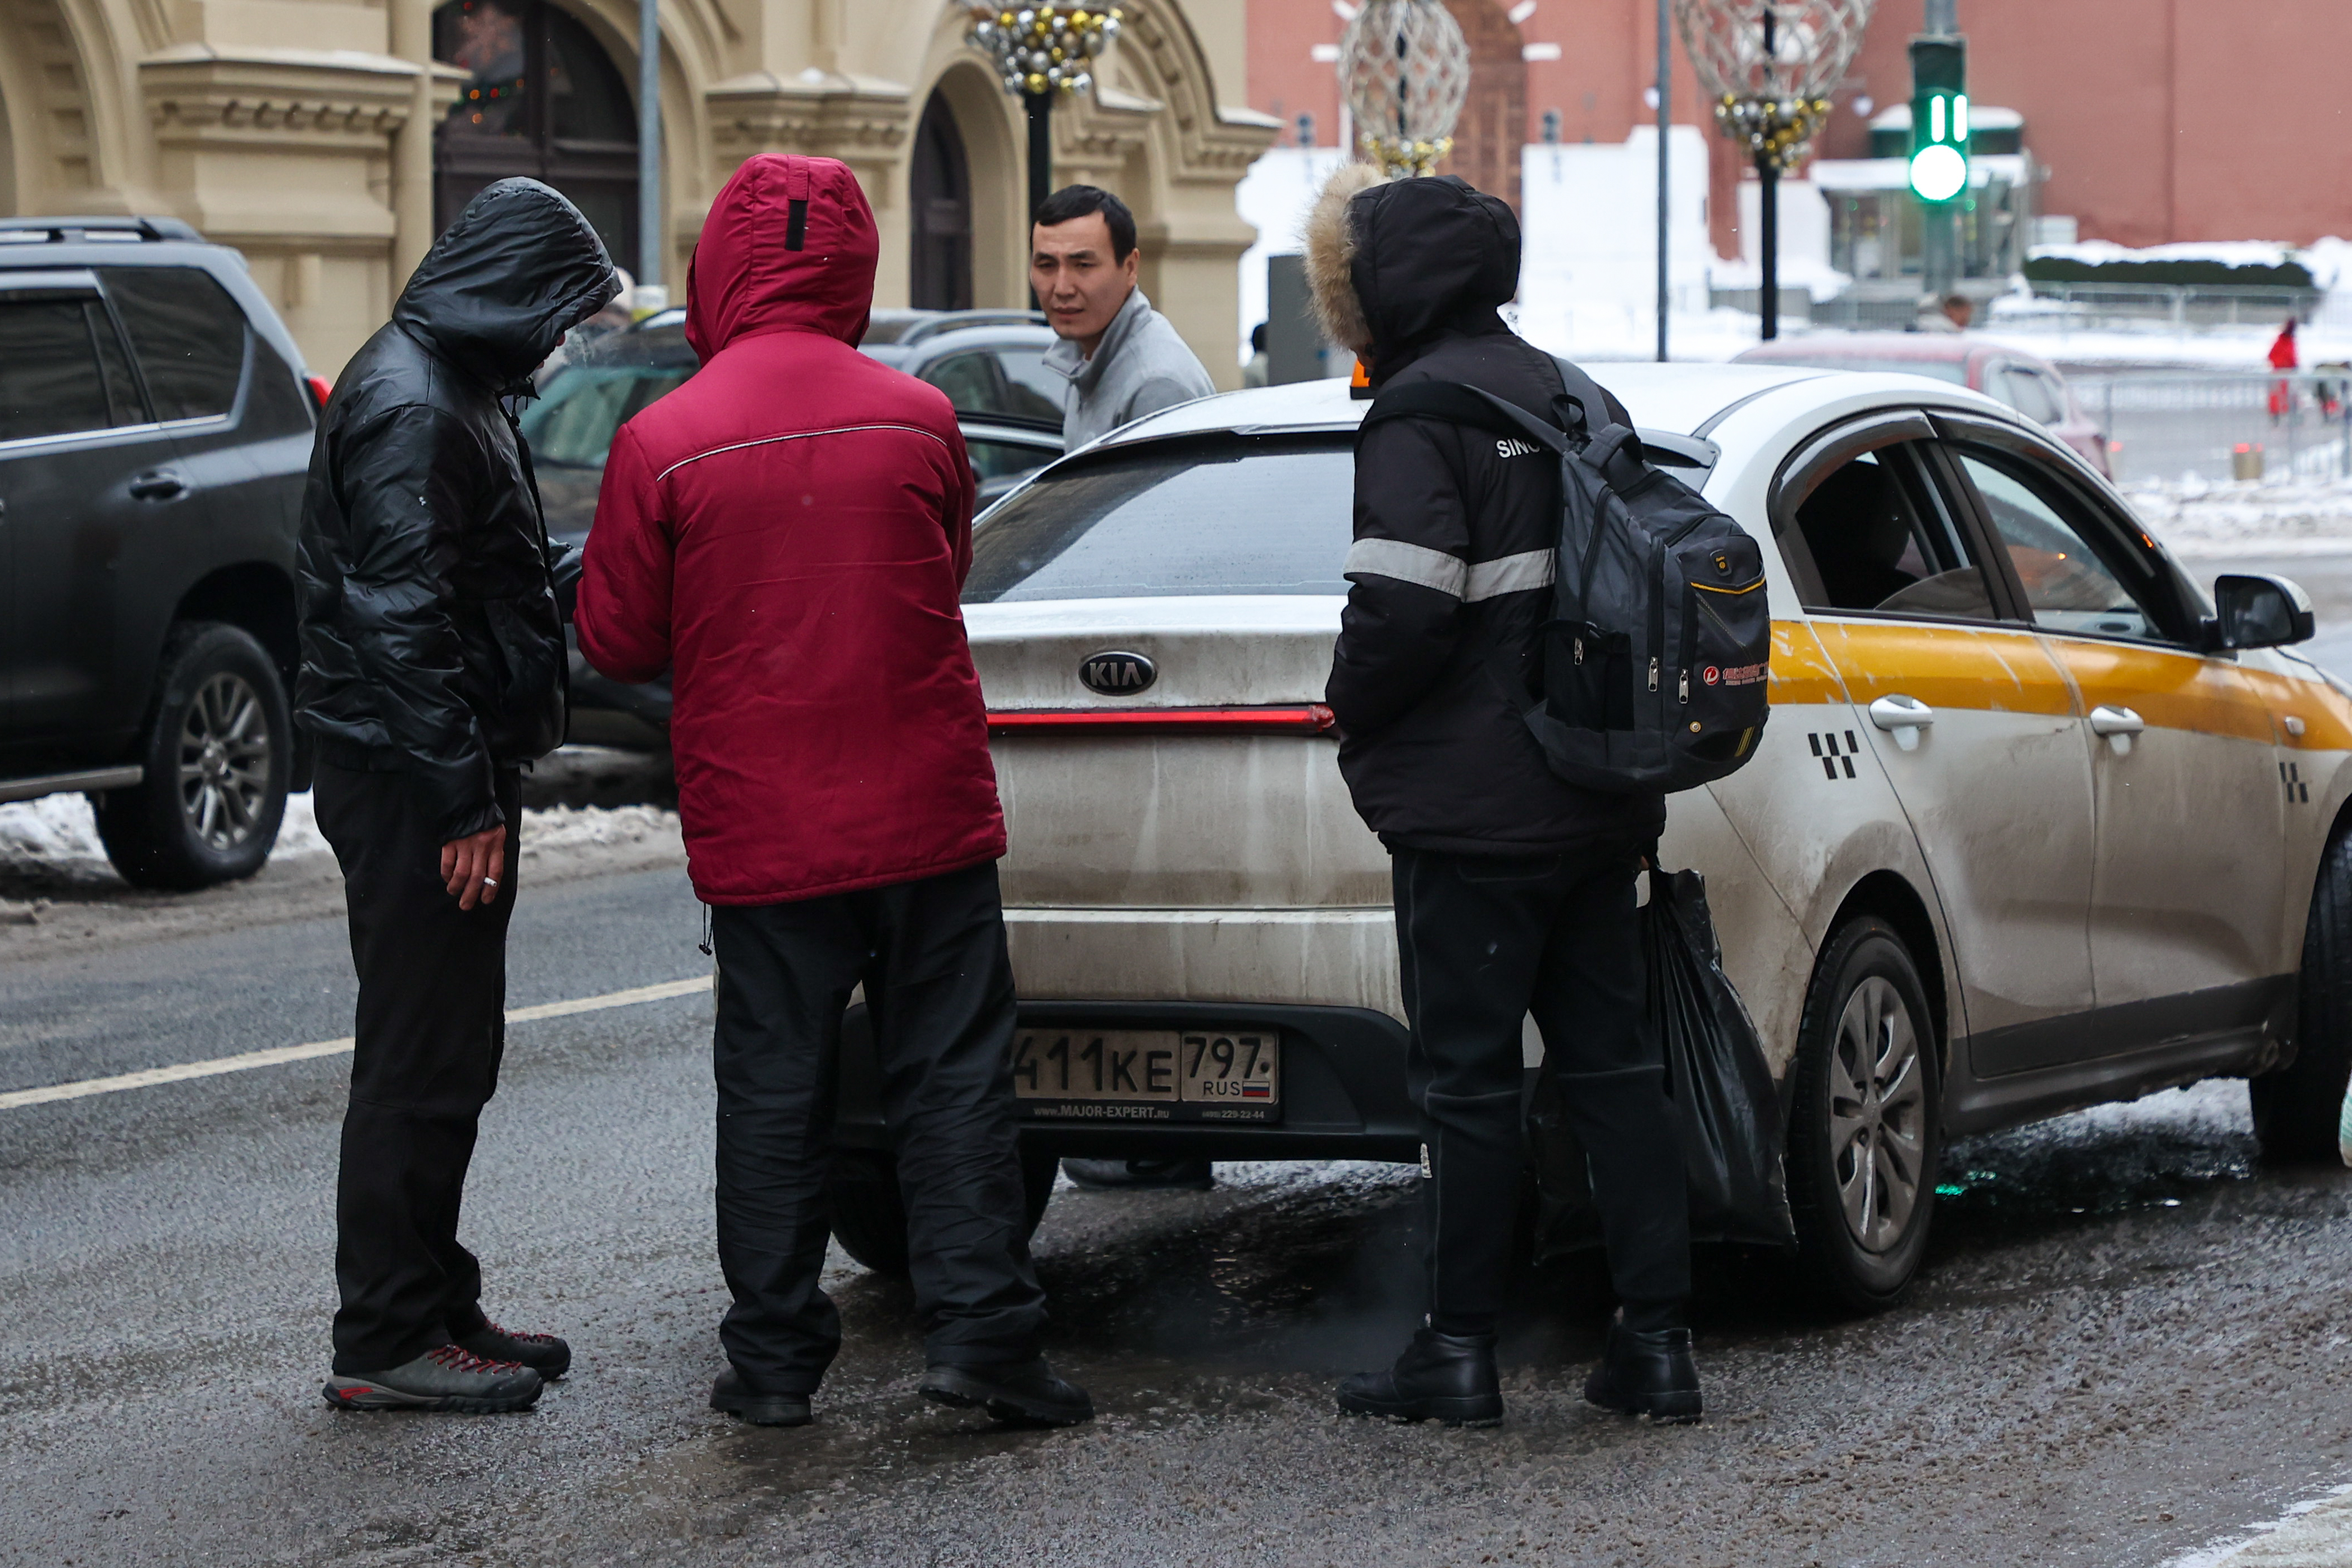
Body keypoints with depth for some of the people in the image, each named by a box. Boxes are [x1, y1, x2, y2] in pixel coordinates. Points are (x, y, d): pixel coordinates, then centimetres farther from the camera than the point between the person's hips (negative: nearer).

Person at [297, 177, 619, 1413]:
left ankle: (436, 1308, 23)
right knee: (421, 1058, -6)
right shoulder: (410, 407, -17)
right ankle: (386, 1342, -1)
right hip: (414, 784, -11)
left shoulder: (444, 388, 16)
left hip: (438, 778, 11)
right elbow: (403, 620, -23)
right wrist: (463, 802, -23)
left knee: (446, 1053, 15)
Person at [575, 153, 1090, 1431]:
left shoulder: (662, 445, -10)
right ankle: (976, 1327, 3)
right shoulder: (919, 422, -3)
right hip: (925, 808, 1)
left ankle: (773, 1358, 11)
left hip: (760, 828, -1)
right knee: (950, 1073, 8)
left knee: (773, 1088, 8)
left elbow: (618, 642, -1)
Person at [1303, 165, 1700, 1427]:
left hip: (1471, 803, -8)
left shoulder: (1421, 417, -13)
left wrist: (1354, 717, -3)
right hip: (1599, 802, 8)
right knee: (1612, 1060, 10)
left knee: (1466, 1075, -1)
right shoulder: (1580, 402, 13)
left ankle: (1458, 1348, 4)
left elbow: (1401, 609, -21)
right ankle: (1655, 1337, 9)